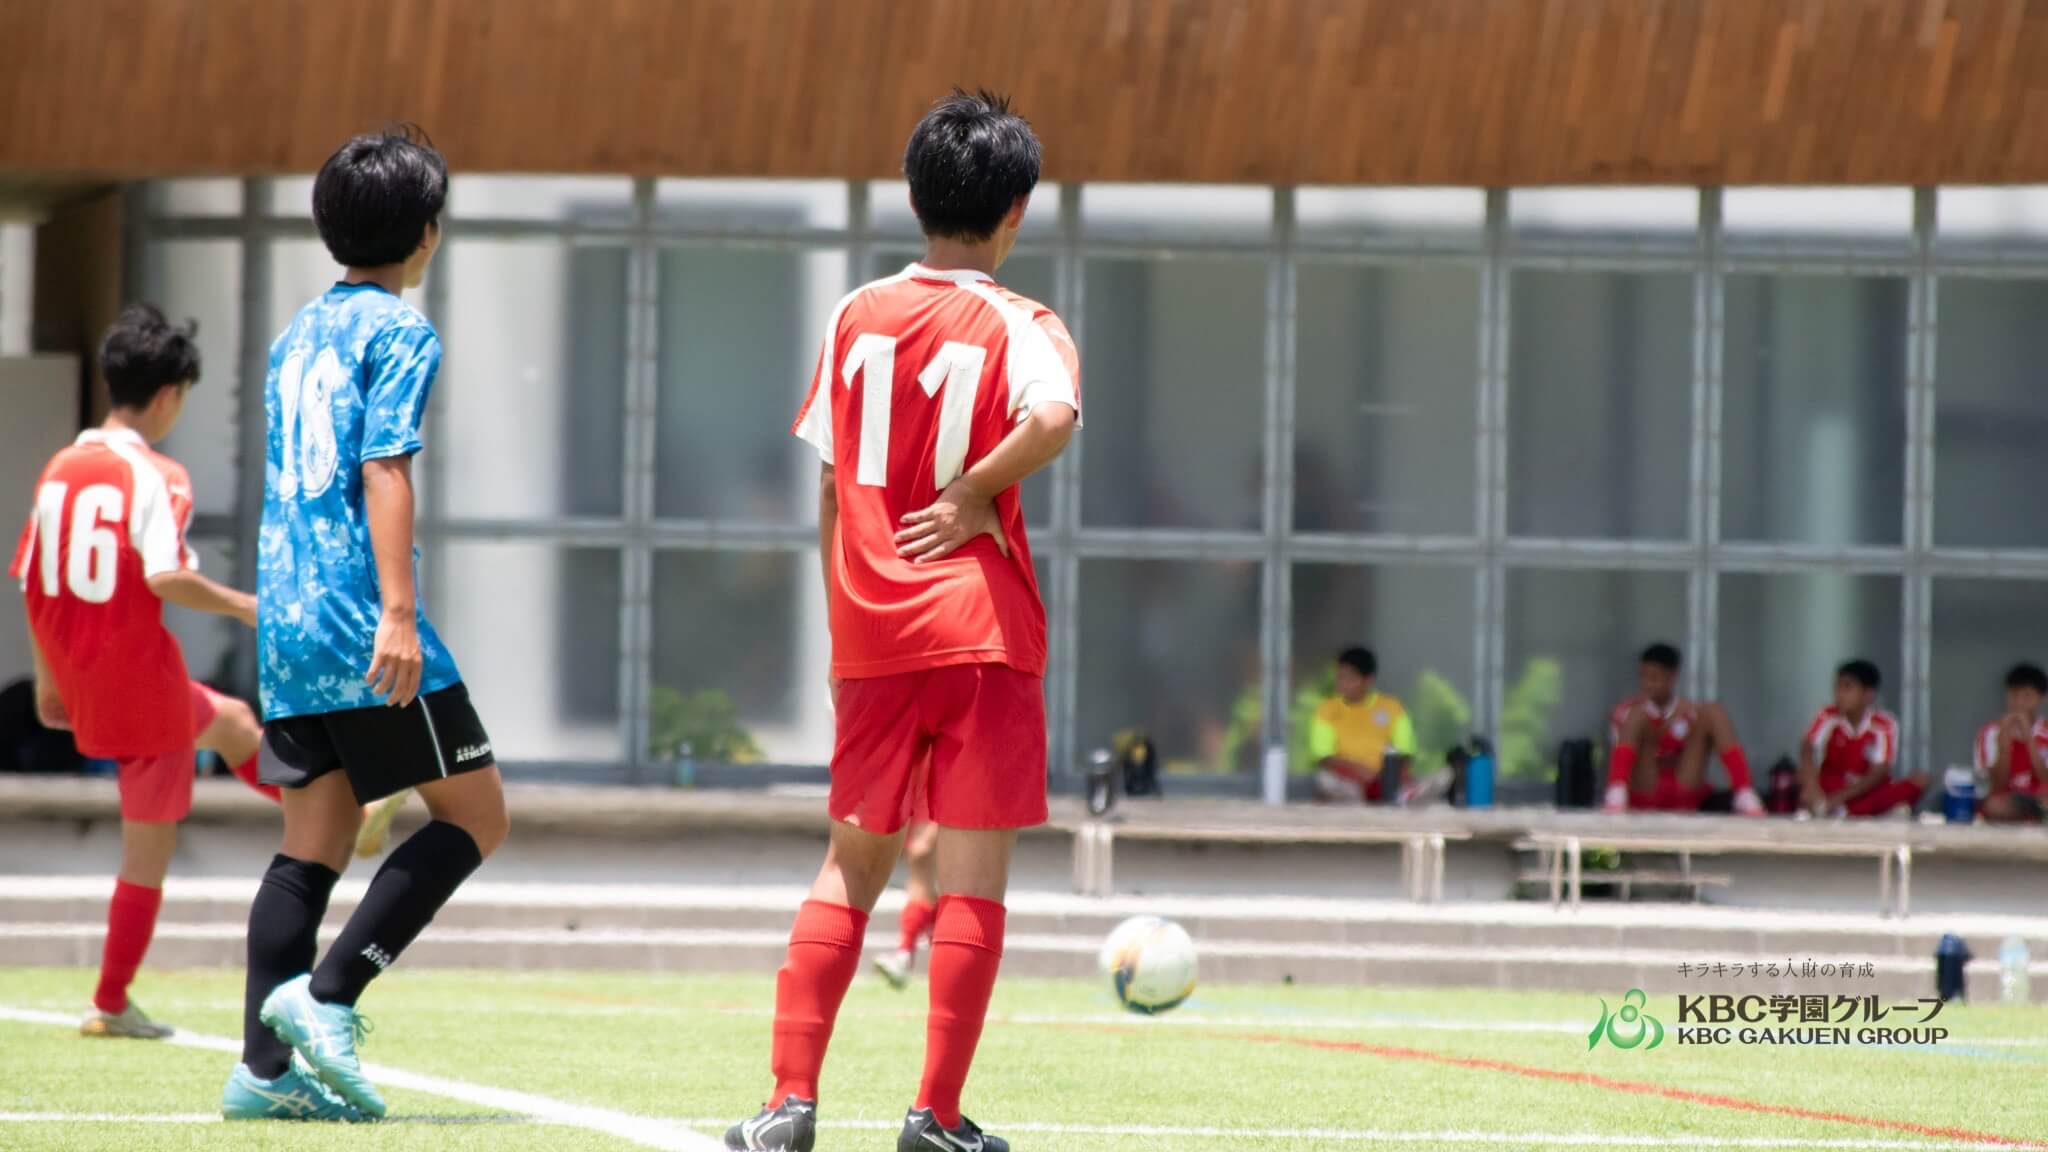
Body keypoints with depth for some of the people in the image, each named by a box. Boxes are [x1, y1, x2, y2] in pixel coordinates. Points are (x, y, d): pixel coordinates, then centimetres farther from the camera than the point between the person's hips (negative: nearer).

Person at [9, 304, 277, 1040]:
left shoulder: (60, 469, 6)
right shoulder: (154, 475, -15)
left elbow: (31, 583, 9)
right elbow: (164, 577, -27)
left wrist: (48, 681, 18)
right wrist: (243, 607, -12)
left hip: (77, 678, 8)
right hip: (141, 680, -8)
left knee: (230, 722, 27)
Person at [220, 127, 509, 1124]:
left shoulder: (297, 334, 18)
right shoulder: (399, 333, -6)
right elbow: (385, 471, -16)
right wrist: (399, 611, -21)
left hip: (286, 623, 8)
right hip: (360, 621, -8)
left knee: (316, 839, 8)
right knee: (474, 813, 2)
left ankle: (265, 1067, 0)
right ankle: (327, 993, -10)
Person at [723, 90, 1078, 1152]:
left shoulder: (856, 318, 8)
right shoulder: (1017, 325, -5)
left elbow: (832, 489, 11)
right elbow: (1053, 416, -28)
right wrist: (975, 496, -13)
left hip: (872, 630, 4)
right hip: (980, 626, -4)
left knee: (852, 864, 13)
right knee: (973, 871, 1)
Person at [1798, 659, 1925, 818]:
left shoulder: (1885, 725, -11)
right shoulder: (1828, 717, -9)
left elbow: (1879, 772, -20)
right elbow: (1808, 749, -25)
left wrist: (1840, 797, -33)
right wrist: (1811, 786, -45)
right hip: (1832, 786, 0)